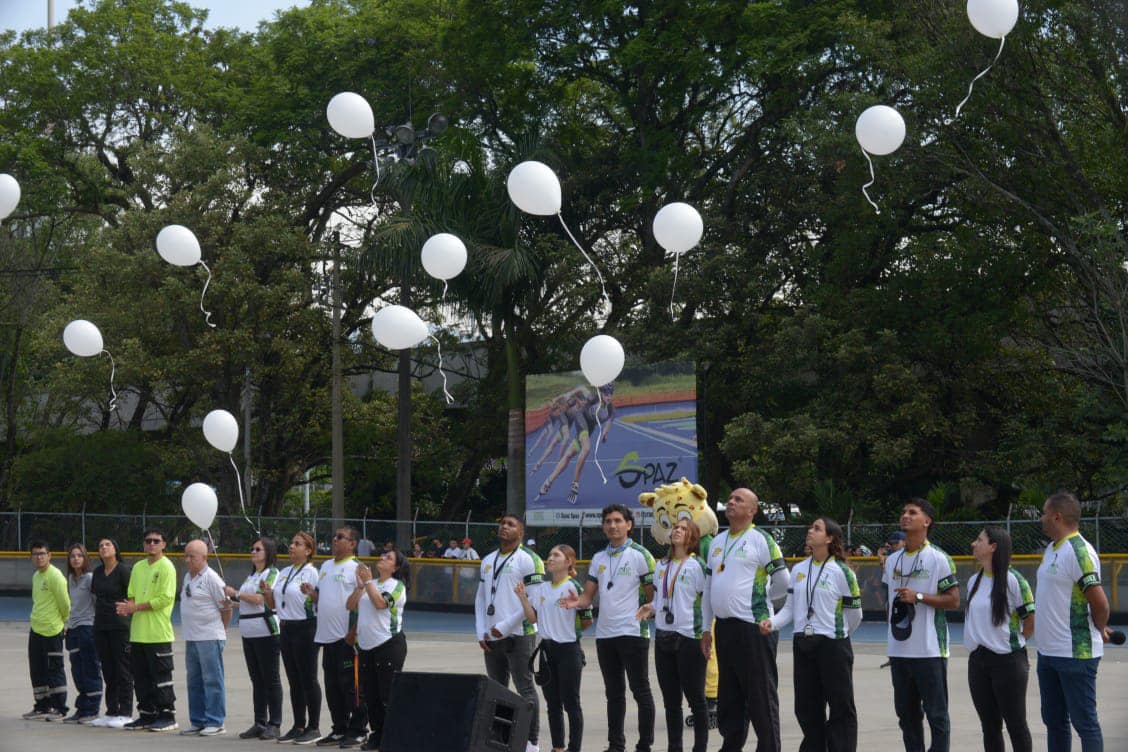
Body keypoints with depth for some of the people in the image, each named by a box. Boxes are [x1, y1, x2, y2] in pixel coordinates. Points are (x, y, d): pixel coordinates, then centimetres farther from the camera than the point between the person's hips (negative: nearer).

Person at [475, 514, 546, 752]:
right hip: (491, 638, 7)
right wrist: (481, 632, 6)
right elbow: (480, 597, 18)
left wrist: (505, 626, -14)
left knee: (525, 690, -5)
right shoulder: (488, 561, 15)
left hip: (518, 636, -7)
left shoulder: (529, 560, -6)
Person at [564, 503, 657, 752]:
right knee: (614, 693, 13)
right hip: (604, 634, 6)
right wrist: (576, 602, -8)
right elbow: (588, 595, 11)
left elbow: (653, 596, -3)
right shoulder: (598, 559, 13)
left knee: (640, 691, 0)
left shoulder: (640, 555, -4)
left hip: (632, 633, -6)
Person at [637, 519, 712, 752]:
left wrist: (706, 635, -13)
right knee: (670, 699, 10)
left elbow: (706, 601, -8)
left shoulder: (697, 565, -5)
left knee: (695, 697, -1)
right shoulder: (661, 565, 14)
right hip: (663, 637, 6)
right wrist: (650, 609, 0)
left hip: (689, 638, -6)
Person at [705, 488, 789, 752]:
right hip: (724, 626, 8)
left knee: (761, 695, -4)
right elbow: (710, 587, 19)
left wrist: (761, 598, 6)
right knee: (728, 695, 14)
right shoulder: (717, 541, 15)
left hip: (753, 626, -8)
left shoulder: (760, 539, -7)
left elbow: (783, 580, -8)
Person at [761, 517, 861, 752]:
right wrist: (772, 622, -9)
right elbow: (790, 607, 9)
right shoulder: (799, 569, 9)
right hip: (802, 643, 5)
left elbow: (855, 613, 0)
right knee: (806, 706, 10)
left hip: (832, 644, -5)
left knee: (841, 705, 0)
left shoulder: (841, 571, -7)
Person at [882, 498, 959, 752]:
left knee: (936, 713, -1)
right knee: (907, 712, 11)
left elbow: (953, 600, -7)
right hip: (899, 651, 6)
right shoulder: (892, 560, 13)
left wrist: (919, 597, -17)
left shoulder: (939, 559, -5)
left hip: (930, 651, -6)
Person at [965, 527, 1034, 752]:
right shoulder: (973, 581, 10)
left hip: (1007, 661, -7)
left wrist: (1011, 642, 3)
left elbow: (1032, 622, -7)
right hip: (977, 661, 7)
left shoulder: (1013, 580, -11)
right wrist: (981, 643, 10)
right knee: (990, 725, 12)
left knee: (1015, 724, 1)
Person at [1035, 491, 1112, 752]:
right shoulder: (1052, 549, 12)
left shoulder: (1079, 551, -18)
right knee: (1054, 721, 16)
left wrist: (1099, 630, -4)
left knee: (1085, 722, -2)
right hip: (1048, 652, 10)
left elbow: (1099, 602, -22)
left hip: (1075, 655, -10)